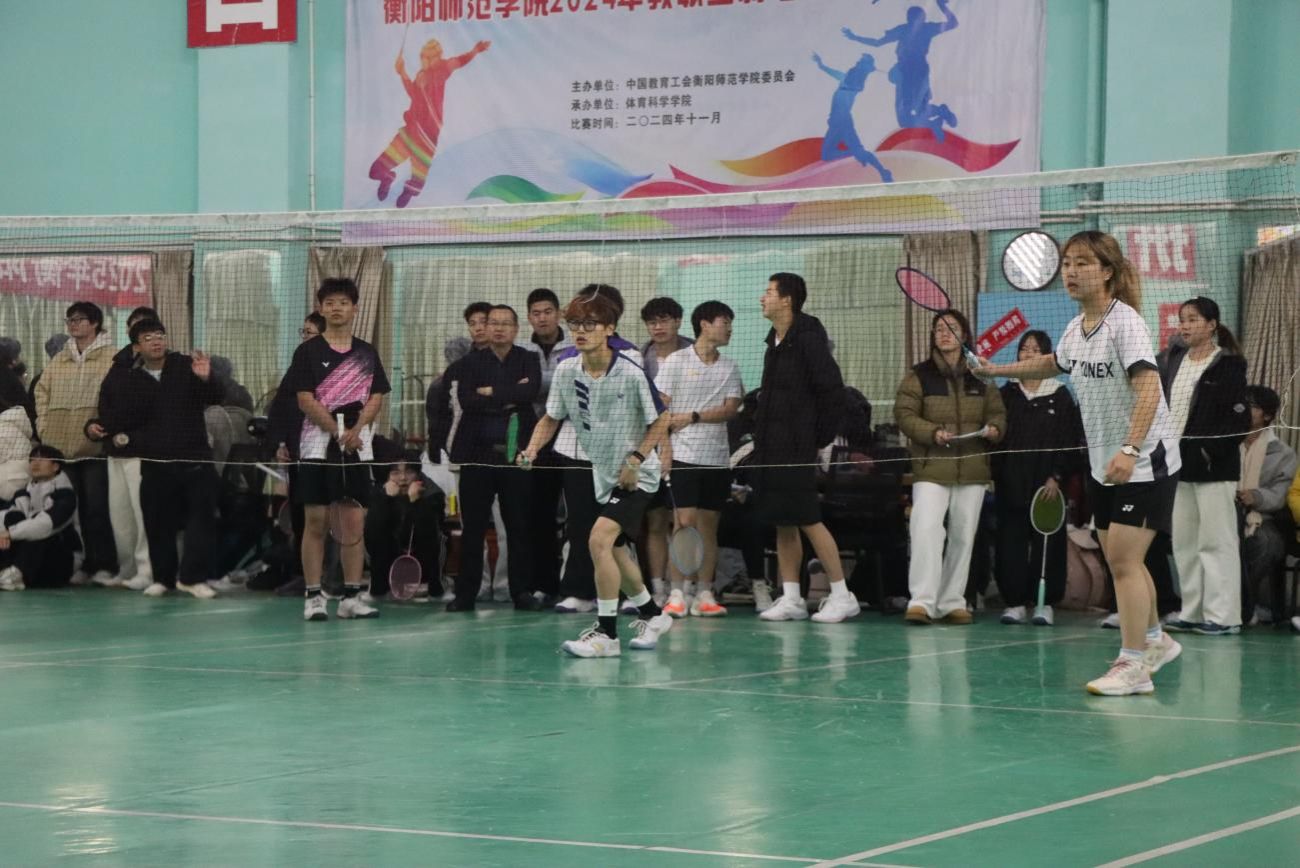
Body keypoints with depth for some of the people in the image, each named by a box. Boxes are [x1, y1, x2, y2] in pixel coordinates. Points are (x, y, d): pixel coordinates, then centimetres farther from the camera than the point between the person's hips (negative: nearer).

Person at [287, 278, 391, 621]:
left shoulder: (367, 353, 11)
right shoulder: (308, 351, 1)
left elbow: (376, 398, 7)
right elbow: (306, 401, -5)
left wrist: (356, 430, -10)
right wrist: (338, 433, -12)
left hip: (358, 445, 3)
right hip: (318, 443, -3)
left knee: (355, 522, 1)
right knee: (315, 521, -3)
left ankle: (351, 596, 6)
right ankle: (313, 596, 0)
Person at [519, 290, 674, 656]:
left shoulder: (631, 373, -19)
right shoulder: (566, 371, -5)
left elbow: (660, 421, -8)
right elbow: (551, 418, 7)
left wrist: (635, 460, -16)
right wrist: (532, 448, -12)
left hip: (635, 475, -7)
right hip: (603, 474, 7)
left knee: (600, 539, -22)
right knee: (615, 551, 17)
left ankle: (607, 633, -17)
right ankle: (651, 615, 41)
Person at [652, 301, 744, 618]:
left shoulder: (729, 368, 11)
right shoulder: (676, 361, 1)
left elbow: (731, 410, 1)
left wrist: (694, 417, -10)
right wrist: (663, 448, -9)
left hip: (717, 457, 4)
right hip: (683, 456, -4)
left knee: (709, 526, 4)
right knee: (684, 521, -9)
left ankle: (703, 594, 7)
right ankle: (677, 593, -4)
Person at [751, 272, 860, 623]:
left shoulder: (807, 339, -13)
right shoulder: (775, 341, 14)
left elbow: (833, 389, -16)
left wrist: (820, 436, -12)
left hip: (796, 450, -9)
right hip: (771, 448, 9)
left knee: (808, 520, -7)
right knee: (783, 525, 9)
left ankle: (842, 595, 0)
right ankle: (791, 598, 13)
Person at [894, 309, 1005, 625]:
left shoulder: (981, 379, 11)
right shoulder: (919, 376, 2)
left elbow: (997, 413, 14)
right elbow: (904, 414, -4)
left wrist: (994, 429, -8)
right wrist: (932, 432, -19)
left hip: (972, 470, 4)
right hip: (931, 469, -4)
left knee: (963, 537, 7)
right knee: (926, 529, -19)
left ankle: (951, 602, 15)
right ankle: (921, 600, -20)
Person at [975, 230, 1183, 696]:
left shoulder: (1125, 322, -19)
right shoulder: (1076, 329, 6)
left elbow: (1148, 387, -31)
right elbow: (1052, 363, 30)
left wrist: (1131, 450, -41)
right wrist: (995, 369, 26)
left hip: (1144, 463, -8)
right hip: (1103, 466, 8)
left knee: (1123, 559, -12)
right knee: (1120, 560, 15)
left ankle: (1133, 665, -7)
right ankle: (1155, 640, 34)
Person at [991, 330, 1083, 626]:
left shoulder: (1060, 396, 3)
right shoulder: (1007, 394, 10)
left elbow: (1070, 441, 0)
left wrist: (1057, 477, -9)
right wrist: (994, 476, 0)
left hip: (1047, 484, -2)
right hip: (1011, 484, 2)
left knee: (1047, 543, -1)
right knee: (1011, 543, 1)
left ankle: (1044, 603, 5)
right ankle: (1015, 602, 6)